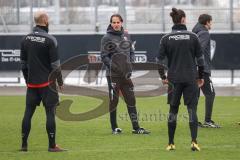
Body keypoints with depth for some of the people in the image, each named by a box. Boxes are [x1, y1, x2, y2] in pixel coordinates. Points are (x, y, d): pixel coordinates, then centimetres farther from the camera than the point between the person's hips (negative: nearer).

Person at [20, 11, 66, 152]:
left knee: (28, 112, 8)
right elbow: (55, 64, -11)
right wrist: (60, 81, -1)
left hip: (32, 83, 5)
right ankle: (52, 145, -2)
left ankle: (24, 144, 9)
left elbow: (23, 63, 12)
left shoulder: (26, 39, 6)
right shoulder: (49, 40, -11)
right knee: (50, 112, -2)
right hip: (47, 82, -5)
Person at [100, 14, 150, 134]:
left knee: (131, 101, 3)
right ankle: (114, 128, 11)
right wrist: (114, 67, -17)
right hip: (113, 75, -4)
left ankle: (136, 128, 4)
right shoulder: (107, 38, -4)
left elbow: (131, 52, 19)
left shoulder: (126, 36, 11)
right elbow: (104, 56, -7)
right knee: (113, 101, 2)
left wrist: (130, 61, 0)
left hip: (126, 74, 5)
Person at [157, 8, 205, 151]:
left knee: (173, 111, 11)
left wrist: (163, 77, 8)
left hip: (174, 79, 1)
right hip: (191, 79, -1)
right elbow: (200, 58, 1)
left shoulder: (166, 39, -1)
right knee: (192, 110, 1)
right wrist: (201, 76, 11)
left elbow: (160, 60, -3)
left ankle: (171, 143, 13)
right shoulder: (192, 37, -3)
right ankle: (194, 141, -12)